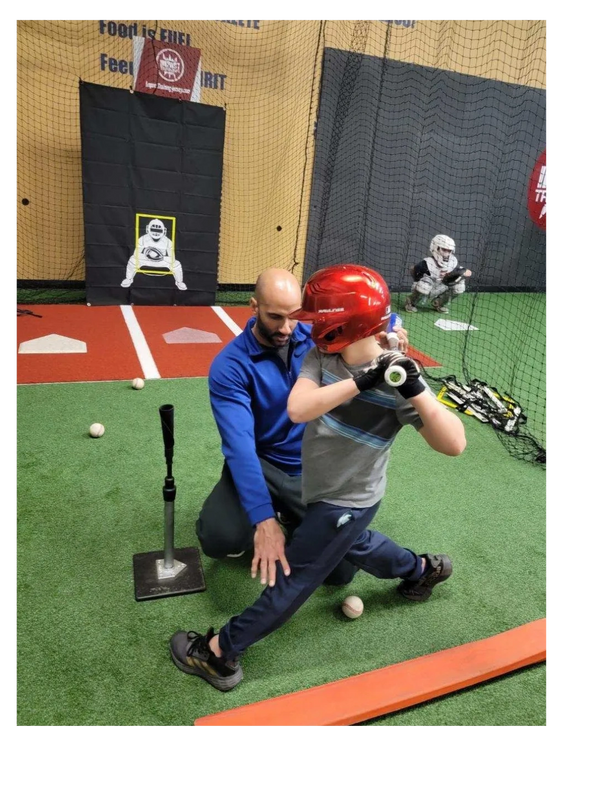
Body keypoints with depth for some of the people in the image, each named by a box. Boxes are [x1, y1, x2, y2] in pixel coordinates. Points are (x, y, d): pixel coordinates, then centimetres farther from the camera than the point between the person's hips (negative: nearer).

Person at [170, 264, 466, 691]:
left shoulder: (396, 376, -25)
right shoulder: (322, 355, -12)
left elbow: (454, 444, -29)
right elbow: (297, 409, -29)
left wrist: (416, 391, -43)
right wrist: (360, 382, -39)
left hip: (347, 502, -7)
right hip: (326, 492, 7)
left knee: (292, 578, 4)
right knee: (352, 543, 32)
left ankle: (220, 653, 21)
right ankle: (424, 569, 56)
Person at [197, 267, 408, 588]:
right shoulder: (229, 366, -19)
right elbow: (240, 445, -29)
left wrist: (392, 330, -19)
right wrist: (263, 518, -40)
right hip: (261, 464, -2)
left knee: (341, 571, -4)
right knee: (219, 537, -29)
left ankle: (297, 522, 27)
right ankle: (276, 515, 8)